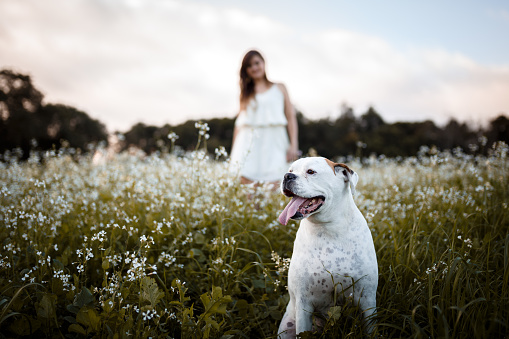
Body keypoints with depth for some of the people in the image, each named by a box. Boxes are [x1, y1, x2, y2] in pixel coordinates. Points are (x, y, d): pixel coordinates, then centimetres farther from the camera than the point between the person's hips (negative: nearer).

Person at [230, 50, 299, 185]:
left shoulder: (279, 88, 16)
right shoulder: (246, 93, 19)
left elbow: (291, 116, 9)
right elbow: (239, 123, 17)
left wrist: (293, 145, -2)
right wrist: (233, 152, 11)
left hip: (273, 143, -1)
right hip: (249, 146, 1)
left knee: (273, 186, -13)